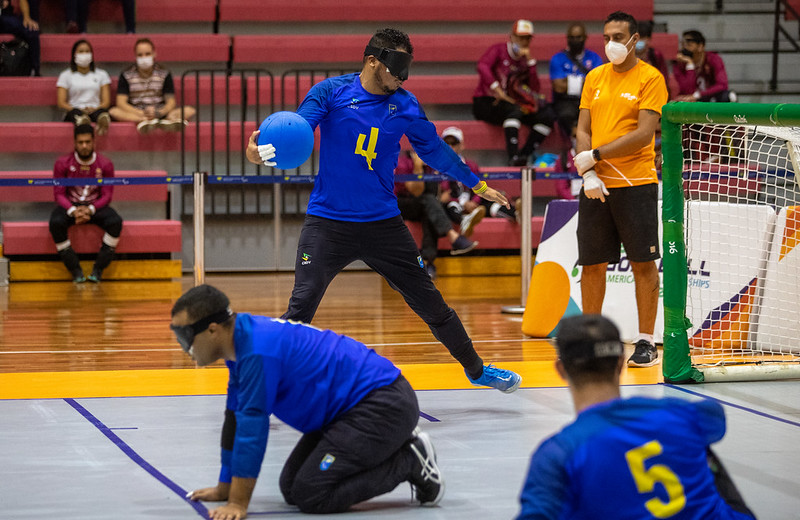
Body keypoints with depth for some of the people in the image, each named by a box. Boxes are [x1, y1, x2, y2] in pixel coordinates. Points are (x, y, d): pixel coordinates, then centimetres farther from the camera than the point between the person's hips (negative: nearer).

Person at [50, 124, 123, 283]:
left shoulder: (105, 165, -5)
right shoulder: (63, 163, -7)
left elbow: (107, 195, -6)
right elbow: (59, 194, -8)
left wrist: (91, 209, -25)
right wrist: (73, 211, -27)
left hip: (96, 206, 1)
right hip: (70, 205, -1)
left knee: (116, 222, -31)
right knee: (56, 223, -34)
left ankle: (98, 269, -20)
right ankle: (75, 270, -21)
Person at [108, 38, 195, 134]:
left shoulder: (164, 74, 7)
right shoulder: (126, 75, 4)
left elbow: (171, 102, 2)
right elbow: (121, 102, -6)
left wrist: (159, 113, -22)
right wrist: (142, 114, -23)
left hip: (160, 113, 1)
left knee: (189, 111, -23)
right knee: (114, 112, -32)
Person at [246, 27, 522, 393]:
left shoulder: (406, 105, 3)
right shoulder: (331, 92, -6)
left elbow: (434, 149, 17)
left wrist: (477, 185, 24)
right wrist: (261, 152, -37)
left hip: (383, 222, 3)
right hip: (327, 222, -3)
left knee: (429, 301, 10)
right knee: (301, 307, -13)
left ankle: (475, 368, 28)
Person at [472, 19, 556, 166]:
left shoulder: (524, 60, 14)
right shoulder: (499, 50, 0)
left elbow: (534, 90, 1)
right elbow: (482, 66, -21)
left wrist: (530, 61, -5)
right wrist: (499, 92, -29)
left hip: (509, 103, 6)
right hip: (485, 103, -6)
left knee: (548, 116, -12)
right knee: (516, 110, -36)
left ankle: (524, 156, -22)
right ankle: (513, 157, -44)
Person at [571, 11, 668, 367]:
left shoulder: (650, 78, -4)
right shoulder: (594, 78, 12)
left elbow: (644, 134, -12)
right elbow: (583, 130, 10)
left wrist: (596, 155, -15)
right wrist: (588, 174, -6)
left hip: (636, 184, -4)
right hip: (595, 187, 5)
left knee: (643, 263, -1)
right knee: (592, 265, 6)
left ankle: (646, 342, 6)